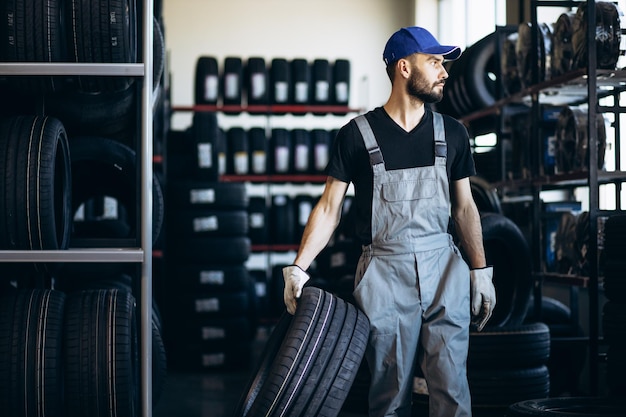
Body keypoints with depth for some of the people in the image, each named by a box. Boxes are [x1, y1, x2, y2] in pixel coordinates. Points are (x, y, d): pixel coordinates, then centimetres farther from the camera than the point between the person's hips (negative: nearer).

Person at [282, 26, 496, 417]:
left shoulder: (451, 133, 8)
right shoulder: (358, 134, -1)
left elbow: (464, 205, 13)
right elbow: (330, 207, 0)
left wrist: (481, 271, 8)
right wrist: (299, 267, -9)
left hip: (443, 269, 2)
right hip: (385, 273, -2)